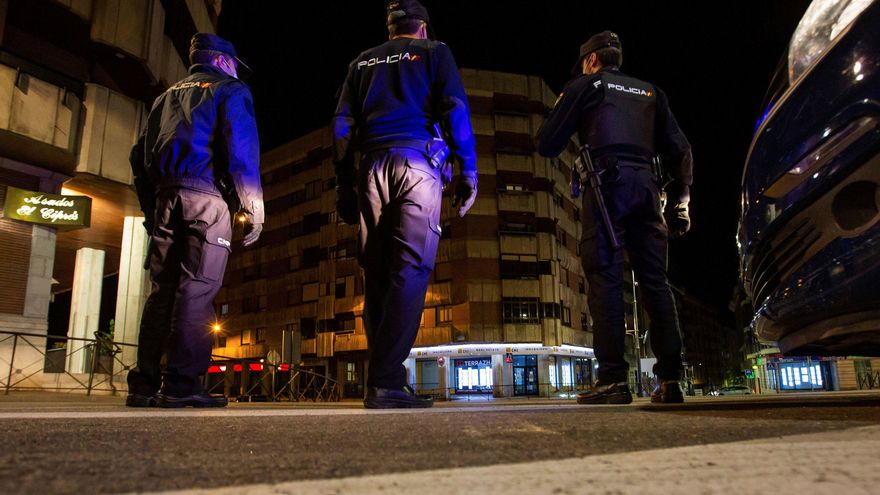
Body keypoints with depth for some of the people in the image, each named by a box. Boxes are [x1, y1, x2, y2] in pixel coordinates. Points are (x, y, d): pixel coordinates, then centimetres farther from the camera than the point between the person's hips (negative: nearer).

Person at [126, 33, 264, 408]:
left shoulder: (167, 96, 28)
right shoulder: (230, 90, 9)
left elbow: (140, 156, 22)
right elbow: (241, 148, -7)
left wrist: (151, 211, 22)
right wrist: (253, 208, -7)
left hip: (166, 197, 6)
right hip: (207, 197, -6)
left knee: (162, 289, 5)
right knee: (198, 288, -10)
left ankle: (144, 384, 3)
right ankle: (182, 383, -14)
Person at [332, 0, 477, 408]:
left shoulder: (363, 61, 25)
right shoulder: (434, 52, 16)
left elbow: (342, 124, 16)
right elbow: (454, 110, 2)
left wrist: (344, 184, 15)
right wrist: (468, 171, 0)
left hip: (372, 168, 4)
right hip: (418, 163, -3)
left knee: (377, 276, 3)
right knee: (411, 269, -10)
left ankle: (384, 378, 2)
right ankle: (385, 383, -18)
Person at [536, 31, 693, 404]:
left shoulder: (584, 86, 13)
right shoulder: (650, 92, 26)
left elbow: (547, 145, 8)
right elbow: (680, 149, 19)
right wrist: (680, 199, 18)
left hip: (609, 183, -4)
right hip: (647, 185, 5)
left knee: (605, 276, -8)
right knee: (655, 280, 3)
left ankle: (613, 379, -15)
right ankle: (670, 380, 0)